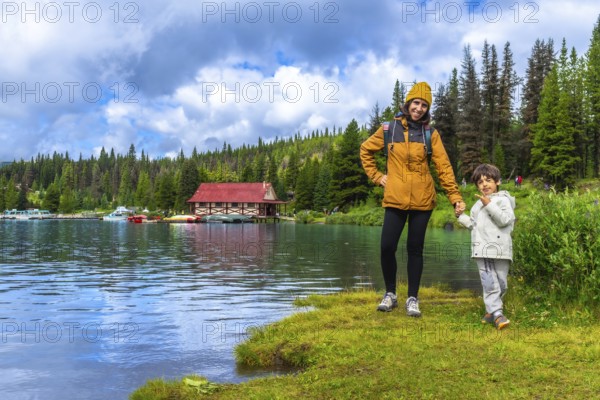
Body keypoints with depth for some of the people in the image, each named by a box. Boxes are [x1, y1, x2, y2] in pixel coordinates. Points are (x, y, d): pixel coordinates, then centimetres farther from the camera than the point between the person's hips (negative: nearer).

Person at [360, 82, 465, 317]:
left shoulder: (431, 134, 2)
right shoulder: (389, 130, 2)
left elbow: (444, 167, -2)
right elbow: (365, 150, 15)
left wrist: (455, 197, -10)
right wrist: (377, 176, 6)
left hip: (422, 200, 0)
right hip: (395, 199, 0)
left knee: (415, 249, 5)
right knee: (387, 247, -4)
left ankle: (413, 299, 16)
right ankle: (390, 294, 17)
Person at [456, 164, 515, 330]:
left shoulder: (502, 199, 1)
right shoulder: (478, 204, 22)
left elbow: (505, 220, -15)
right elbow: (473, 225, 30)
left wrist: (489, 204, -17)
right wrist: (461, 216, 17)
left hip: (500, 249, -4)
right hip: (482, 250, 4)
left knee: (501, 283, 4)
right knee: (489, 283, -6)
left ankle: (491, 310, 19)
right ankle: (497, 313, -7)